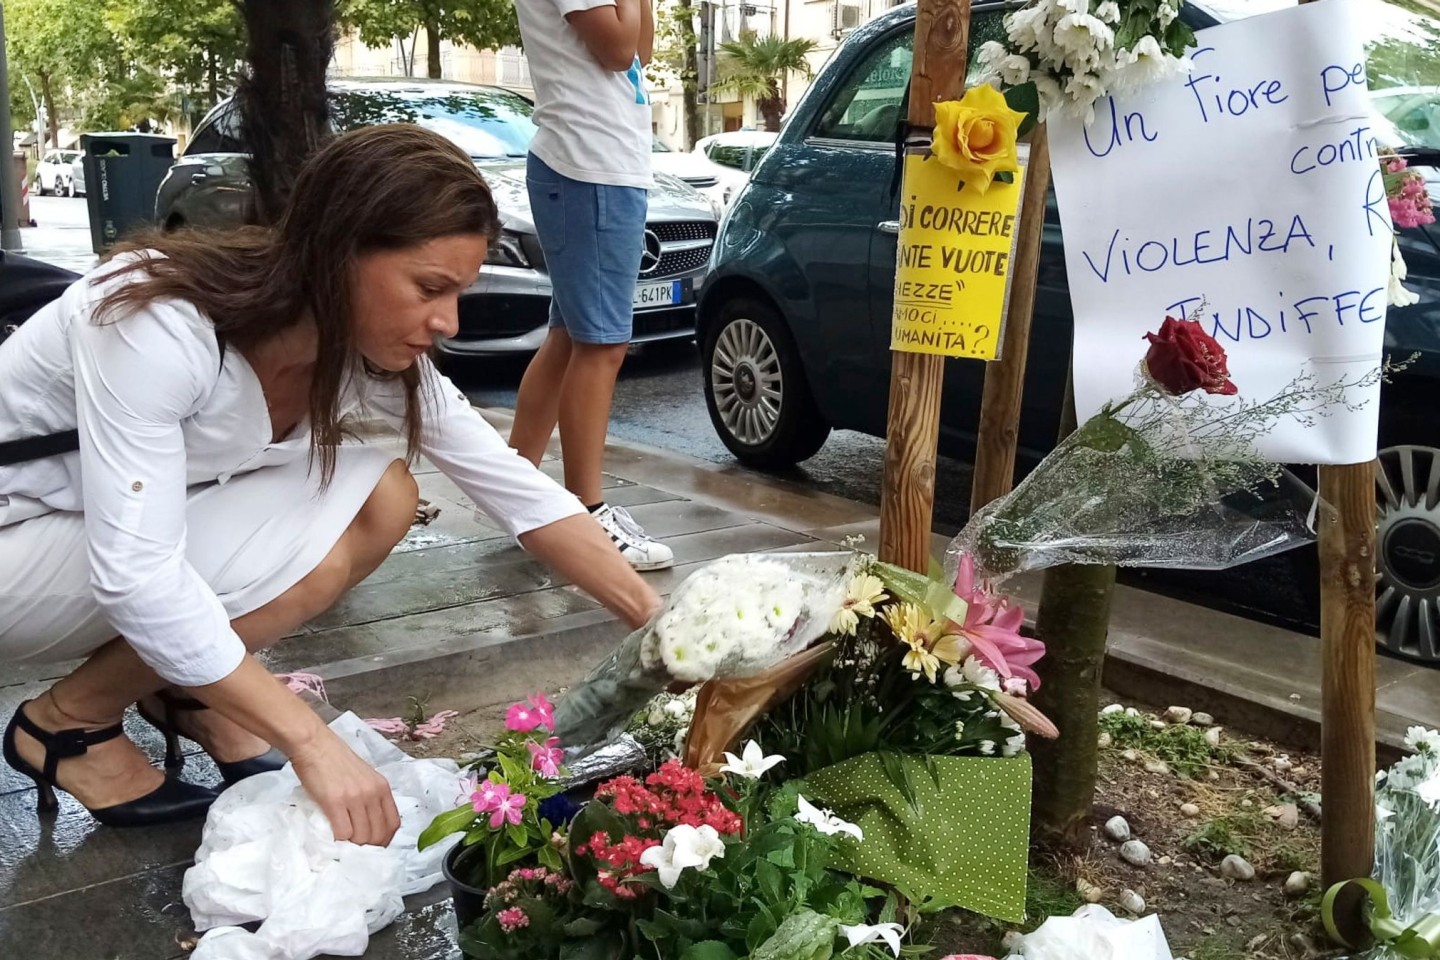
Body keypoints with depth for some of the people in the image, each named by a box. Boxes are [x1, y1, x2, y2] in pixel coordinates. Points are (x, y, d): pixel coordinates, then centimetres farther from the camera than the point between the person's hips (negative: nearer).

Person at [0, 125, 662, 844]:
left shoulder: (373, 354, -12)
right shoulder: (158, 325, -34)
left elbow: (520, 492, -9)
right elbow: (136, 577, -39)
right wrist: (314, 745, -41)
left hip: (146, 521, 7)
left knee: (384, 497, -13)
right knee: (310, 552, -27)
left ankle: (189, 689, 5)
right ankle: (70, 721, -5)